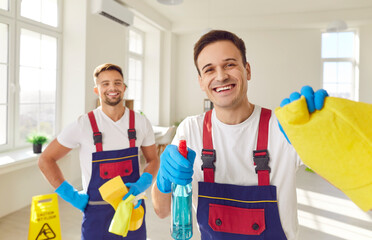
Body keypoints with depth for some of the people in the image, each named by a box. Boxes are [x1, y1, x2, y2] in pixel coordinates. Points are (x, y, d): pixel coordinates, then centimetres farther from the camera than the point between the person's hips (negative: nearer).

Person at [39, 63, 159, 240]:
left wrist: (140, 186, -9)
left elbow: (153, 160, 8)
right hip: (97, 214, -2)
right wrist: (71, 196, -6)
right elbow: (46, 160, -2)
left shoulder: (140, 122, -2)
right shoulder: (83, 125, -10)